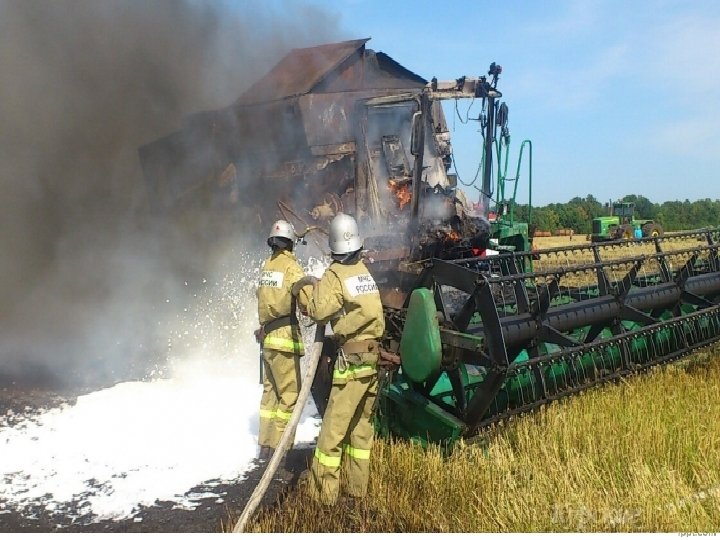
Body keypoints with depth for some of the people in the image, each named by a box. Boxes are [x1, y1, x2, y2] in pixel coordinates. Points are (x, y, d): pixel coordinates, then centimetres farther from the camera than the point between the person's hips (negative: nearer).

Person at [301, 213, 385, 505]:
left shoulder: (334, 275, -10)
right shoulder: (365, 270, 11)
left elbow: (319, 310, -21)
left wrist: (314, 289, -4)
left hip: (352, 359, -7)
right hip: (374, 356, 7)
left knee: (334, 425, 0)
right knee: (362, 422, 15)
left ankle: (323, 489, 7)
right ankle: (357, 485, 24)